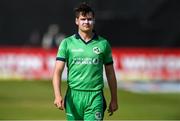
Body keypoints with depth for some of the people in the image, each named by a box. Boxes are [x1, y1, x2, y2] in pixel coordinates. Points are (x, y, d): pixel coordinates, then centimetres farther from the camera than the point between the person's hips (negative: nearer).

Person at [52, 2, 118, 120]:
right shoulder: (67, 43, 3)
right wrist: (58, 95, -19)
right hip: (73, 96, 1)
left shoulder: (103, 44, 6)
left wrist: (114, 100, 13)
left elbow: (110, 73, 13)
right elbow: (58, 71, -4)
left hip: (95, 97, -1)